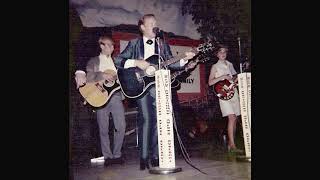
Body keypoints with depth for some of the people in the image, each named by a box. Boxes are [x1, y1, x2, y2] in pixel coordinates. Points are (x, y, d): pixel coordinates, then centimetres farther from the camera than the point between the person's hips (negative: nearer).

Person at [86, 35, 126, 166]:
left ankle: (117, 155, 10)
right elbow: (87, 78, -5)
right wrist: (102, 75, -16)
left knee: (121, 126, -5)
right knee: (104, 129, 1)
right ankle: (107, 157, 13)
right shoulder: (94, 61, 8)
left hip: (116, 95, 3)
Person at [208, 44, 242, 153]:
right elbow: (210, 82, -6)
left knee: (235, 119, 5)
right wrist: (222, 77, -14)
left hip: (233, 92, 6)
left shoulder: (230, 64, 17)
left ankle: (230, 143, 16)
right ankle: (232, 145, -14)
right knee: (232, 118, -16)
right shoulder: (215, 67, 2)